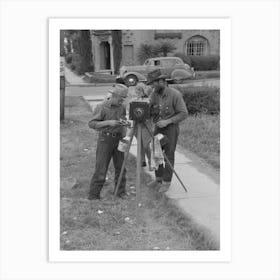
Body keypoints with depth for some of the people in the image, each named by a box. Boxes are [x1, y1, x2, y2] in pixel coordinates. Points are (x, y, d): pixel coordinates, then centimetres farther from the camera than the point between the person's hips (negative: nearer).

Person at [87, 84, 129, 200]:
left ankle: (121, 192, 22)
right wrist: (108, 122, -26)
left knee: (120, 167, 9)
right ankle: (93, 196, 8)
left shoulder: (122, 107, 5)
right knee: (101, 168, -3)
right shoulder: (101, 107, -12)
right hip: (105, 139, -5)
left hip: (118, 139, 5)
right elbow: (92, 124, -17)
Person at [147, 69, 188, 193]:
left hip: (171, 128, -6)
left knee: (169, 155, 0)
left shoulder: (175, 94, -16)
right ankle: (158, 178, 26)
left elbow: (183, 113, -15)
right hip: (158, 127, 6)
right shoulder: (154, 94, 2)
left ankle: (166, 182, 12)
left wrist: (167, 121, -22)